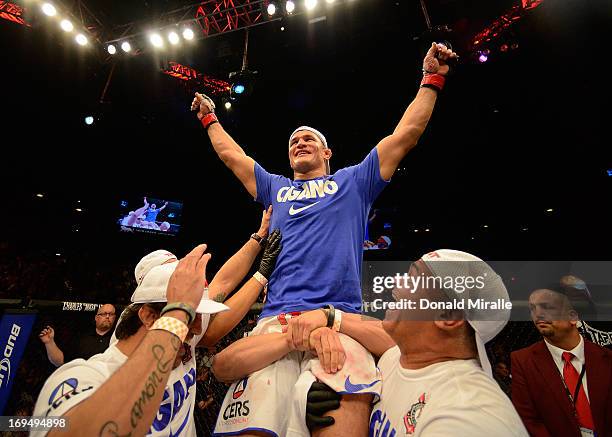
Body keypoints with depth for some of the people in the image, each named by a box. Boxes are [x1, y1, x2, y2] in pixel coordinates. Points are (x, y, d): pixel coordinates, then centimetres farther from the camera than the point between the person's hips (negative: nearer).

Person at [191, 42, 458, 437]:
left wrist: (432, 79, 22)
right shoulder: (276, 189, 28)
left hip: (338, 318, -2)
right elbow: (231, 155, 38)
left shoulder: (352, 182, 21)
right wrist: (210, 118, 48)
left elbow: (406, 134, 19)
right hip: (275, 320, 3)